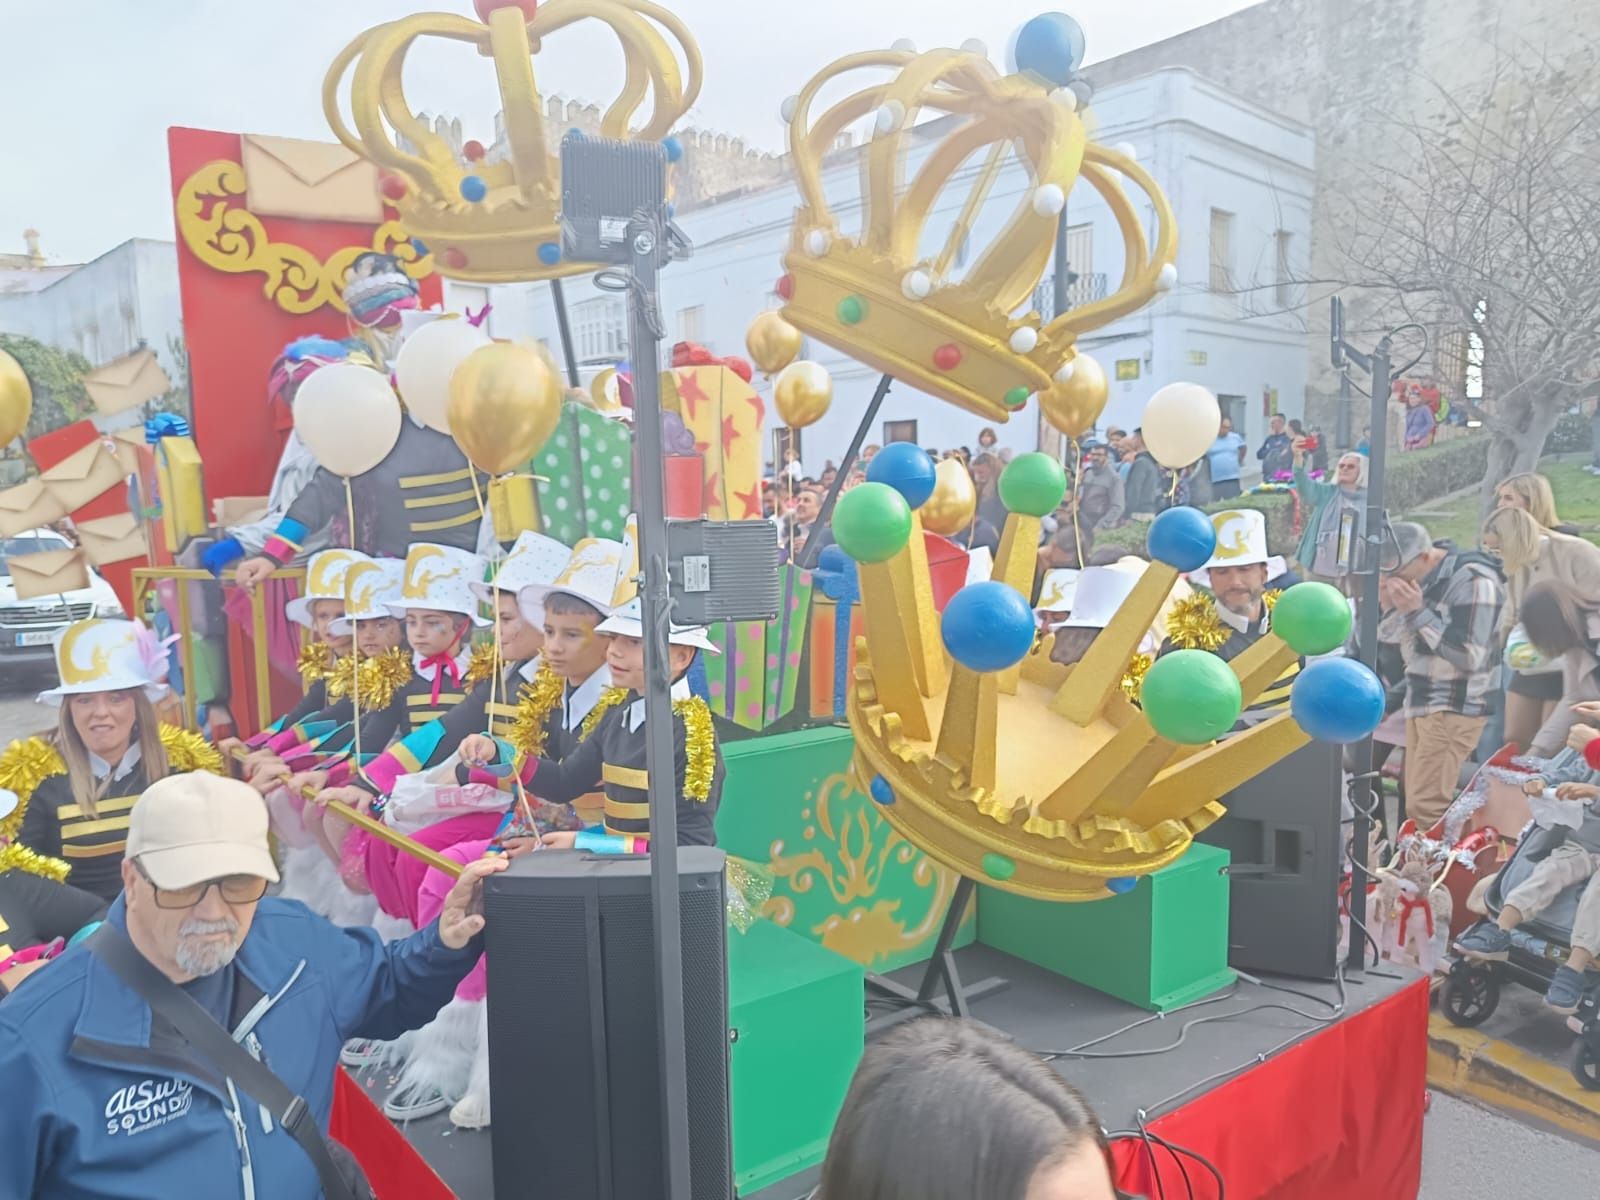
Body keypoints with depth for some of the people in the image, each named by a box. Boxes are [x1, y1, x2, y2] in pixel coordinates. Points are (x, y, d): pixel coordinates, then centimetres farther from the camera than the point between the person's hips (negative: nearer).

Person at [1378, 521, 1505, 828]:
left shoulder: (1473, 581, -16)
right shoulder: (1415, 576, 6)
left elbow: (1470, 656, -21)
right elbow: (1387, 639, 10)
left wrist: (1418, 612, -23)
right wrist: (1391, 607, -10)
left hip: (1455, 708, -8)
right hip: (1420, 701, 8)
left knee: (1425, 806, -12)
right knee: (1416, 801, 10)